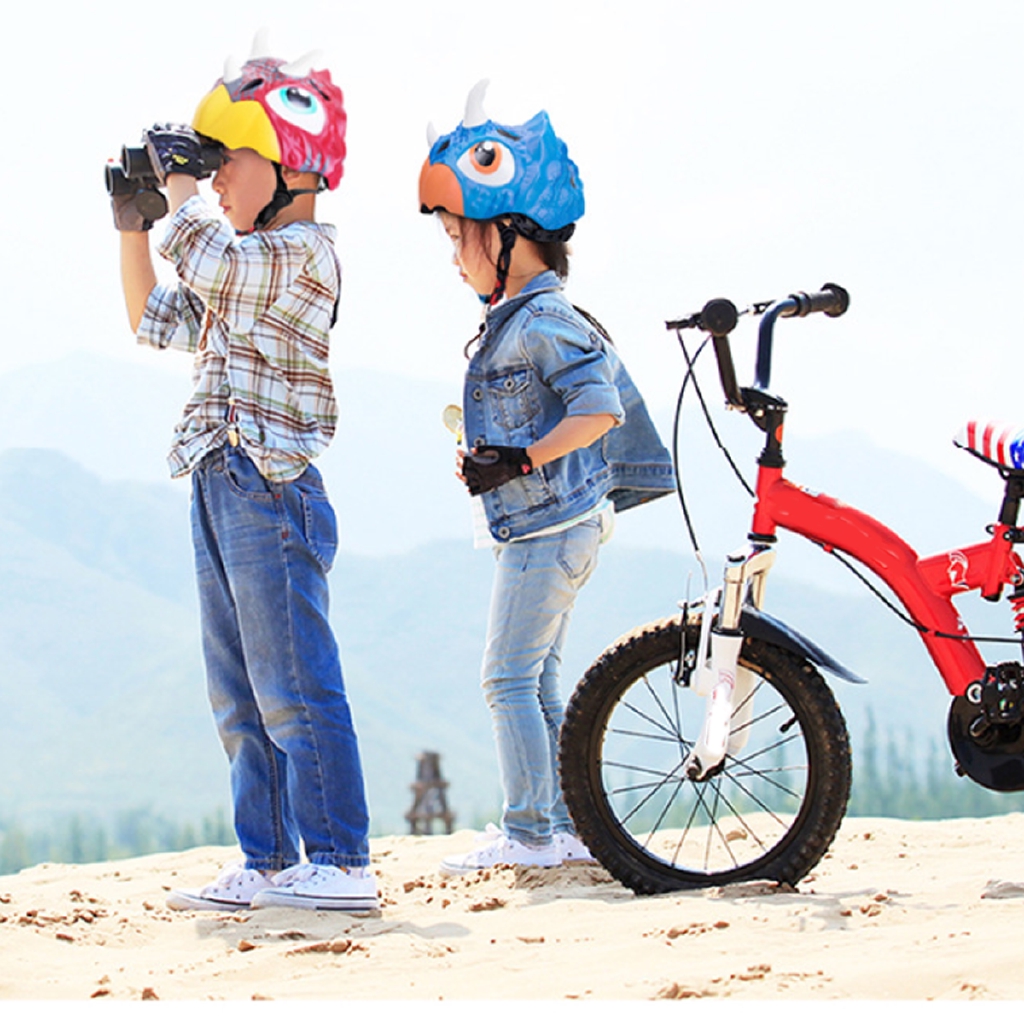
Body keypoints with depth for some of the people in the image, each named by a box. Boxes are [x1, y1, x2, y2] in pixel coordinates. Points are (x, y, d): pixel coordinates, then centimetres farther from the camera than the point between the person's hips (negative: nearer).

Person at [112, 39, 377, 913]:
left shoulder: (306, 249, -10)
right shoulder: (242, 263, 19)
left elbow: (205, 260, -23)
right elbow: (155, 321, 25)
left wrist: (178, 185, -6)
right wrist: (132, 225, 16)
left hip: (270, 489, -10)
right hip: (222, 488, 10)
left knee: (294, 688, -10)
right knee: (240, 698, 11)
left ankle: (340, 863, -8)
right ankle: (268, 864, 15)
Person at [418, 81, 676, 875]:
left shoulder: (544, 322, -16)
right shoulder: (516, 319, 15)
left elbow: (599, 408, -26)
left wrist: (519, 462, -25)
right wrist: (484, 455, 15)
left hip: (550, 526, -10)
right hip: (544, 528, 10)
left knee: (509, 677, -7)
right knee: (539, 678, 12)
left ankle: (529, 832, -5)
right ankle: (568, 825, 16)